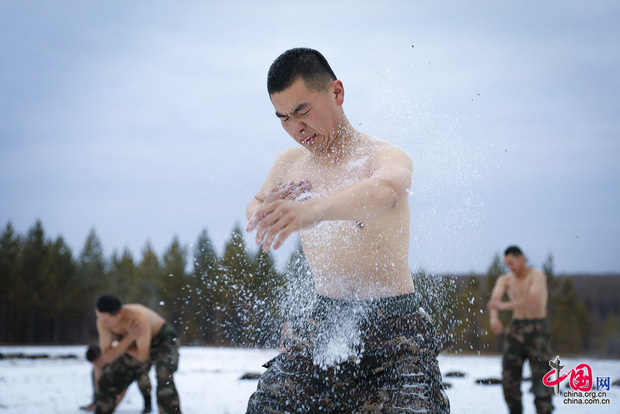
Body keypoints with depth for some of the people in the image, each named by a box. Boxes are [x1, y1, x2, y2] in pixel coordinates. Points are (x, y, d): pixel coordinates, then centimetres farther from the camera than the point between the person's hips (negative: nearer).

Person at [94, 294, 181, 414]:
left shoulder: (139, 317, -41)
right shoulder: (102, 321, -22)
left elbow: (142, 356, -33)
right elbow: (107, 357, -22)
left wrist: (119, 345, -17)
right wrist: (129, 338, -36)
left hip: (164, 341, -6)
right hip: (136, 343, 6)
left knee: (164, 379, -33)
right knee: (107, 383, 8)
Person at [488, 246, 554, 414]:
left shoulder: (537, 276, -10)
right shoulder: (505, 280, 4)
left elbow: (533, 299, -28)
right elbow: (494, 300, -11)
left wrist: (505, 305, -38)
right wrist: (494, 317, -34)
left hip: (537, 329, -5)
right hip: (515, 329, 5)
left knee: (540, 375, -10)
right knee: (509, 375, 1)